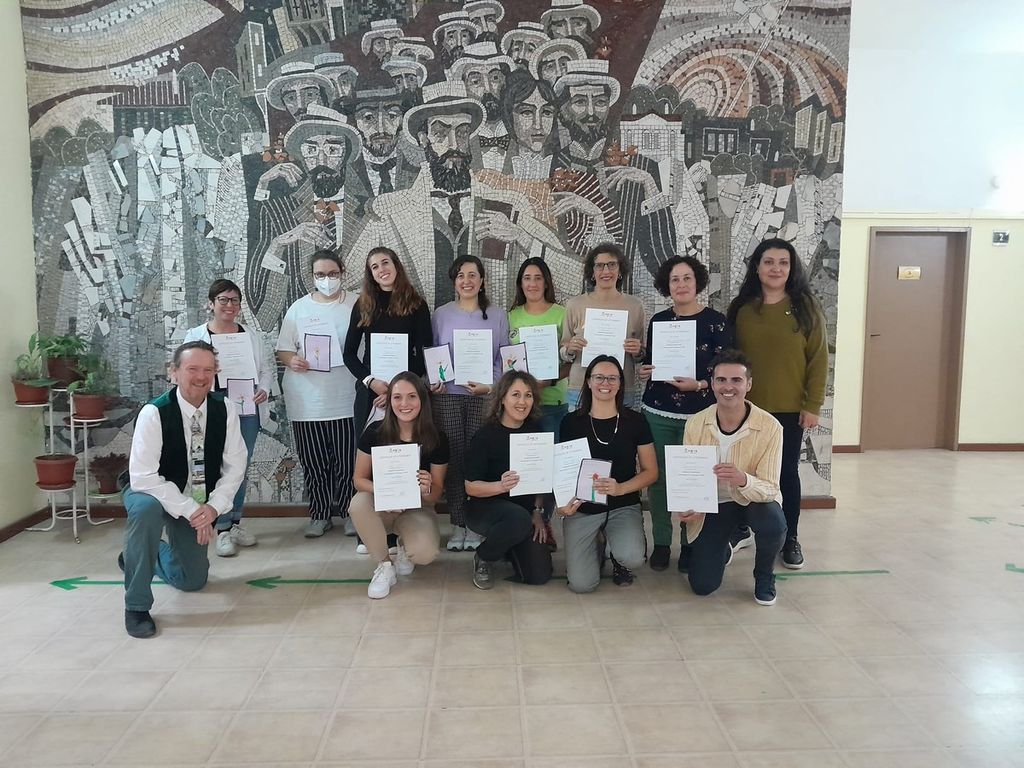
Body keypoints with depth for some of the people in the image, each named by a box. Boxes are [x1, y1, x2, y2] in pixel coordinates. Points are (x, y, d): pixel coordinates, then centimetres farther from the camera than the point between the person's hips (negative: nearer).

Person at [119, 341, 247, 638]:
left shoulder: (226, 410, -15)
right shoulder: (154, 413, -26)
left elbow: (235, 466, -10)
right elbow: (143, 477, -30)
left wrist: (214, 506, -23)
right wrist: (190, 510, -33)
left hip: (199, 504, 4)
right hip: (152, 492, -4)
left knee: (193, 580, 10)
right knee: (147, 508, -40)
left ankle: (138, 556, 43)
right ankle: (136, 605, -22)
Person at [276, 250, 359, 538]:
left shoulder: (357, 306, 4)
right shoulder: (298, 309, 8)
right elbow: (283, 350, 8)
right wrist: (291, 360, -15)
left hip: (346, 398, -1)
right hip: (307, 400, 2)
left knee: (347, 460, 3)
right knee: (313, 461, 8)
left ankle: (349, 511, 21)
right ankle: (320, 515, 22)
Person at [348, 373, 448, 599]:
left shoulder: (437, 439, -12)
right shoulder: (375, 432, -12)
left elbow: (436, 494, -4)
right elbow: (359, 479, -4)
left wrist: (426, 489, -30)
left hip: (416, 509, 0)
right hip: (381, 507, 1)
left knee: (424, 554, -31)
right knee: (359, 503, -35)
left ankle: (404, 546, 10)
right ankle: (384, 564, -9)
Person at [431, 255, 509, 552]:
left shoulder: (497, 316, 7)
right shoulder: (441, 315, 8)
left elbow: (504, 359, 6)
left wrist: (490, 385, -10)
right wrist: (433, 381, -7)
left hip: (484, 397, 0)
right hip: (448, 396, 1)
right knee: (453, 458, 1)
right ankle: (458, 525, 10)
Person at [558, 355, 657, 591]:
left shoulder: (635, 421, -1)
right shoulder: (571, 422, -1)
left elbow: (650, 472, 0)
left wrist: (620, 488, -18)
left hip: (624, 506, 0)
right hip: (582, 508, 0)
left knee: (633, 558, -30)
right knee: (582, 584, -15)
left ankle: (619, 558, 10)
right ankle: (597, 548, 21)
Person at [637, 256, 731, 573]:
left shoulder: (715, 321, -3)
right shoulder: (658, 320, 9)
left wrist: (699, 384, -18)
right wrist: (644, 371, -3)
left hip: (698, 413, -3)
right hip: (657, 412, 3)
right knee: (658, 476, 3)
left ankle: (690, 544, 17)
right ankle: (661, 543, 16)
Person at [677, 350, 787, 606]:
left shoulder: (769, 427, -24)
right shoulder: (695, 424, -17)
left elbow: (769, 488, -24)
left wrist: (743, 480, -47)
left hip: (754, 499, -1)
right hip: (712, 502, 2)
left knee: (773, 526, -36)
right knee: (702, 585, -6)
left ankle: (764, 577, 0)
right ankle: (723, 549, 32)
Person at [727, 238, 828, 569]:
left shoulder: (806, 307, -3)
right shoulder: (741, 308, 1)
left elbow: (818, 359, -3)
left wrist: (813, 405, -7)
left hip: (790, 408, -1)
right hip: (747, 407, 1)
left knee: (787, 472, 9)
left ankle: (790, 539, 22)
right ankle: (740, 530, 27)